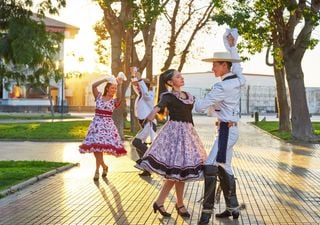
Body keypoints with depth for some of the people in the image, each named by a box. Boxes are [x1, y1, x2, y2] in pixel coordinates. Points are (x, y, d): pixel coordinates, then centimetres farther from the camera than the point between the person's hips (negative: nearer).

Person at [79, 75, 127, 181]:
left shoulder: (114, 101, 1)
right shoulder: (99, 97, 6)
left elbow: (119, 96, -22)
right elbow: (93, 86, -7)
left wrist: (119, 85, -33)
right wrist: (105, 79, -12)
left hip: (107, 124, -3)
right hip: (96, 123, 3)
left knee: (99, 146, -12)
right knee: (94, 147, 2)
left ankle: (97, 170, -4)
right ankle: (104, 166, 23)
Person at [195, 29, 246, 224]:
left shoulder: (222, 87, -19)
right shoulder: (238, 80, 3)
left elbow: (200, 107, -15)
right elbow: (237, 65, 26)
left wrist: (198, 102, 7)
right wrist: (232, 46, 32)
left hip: (227, 130, -9)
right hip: (230, 128, 9)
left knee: (210, 166, -12)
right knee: (224, 168, 14)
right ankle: (233, 208, 22)